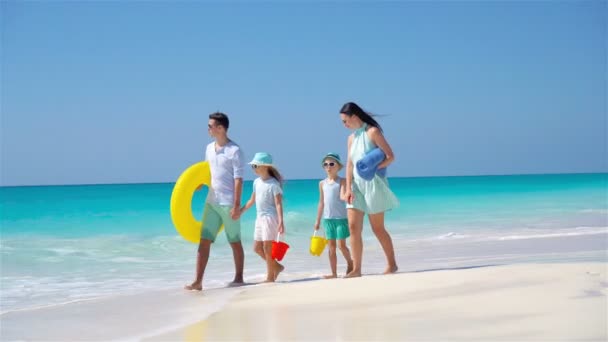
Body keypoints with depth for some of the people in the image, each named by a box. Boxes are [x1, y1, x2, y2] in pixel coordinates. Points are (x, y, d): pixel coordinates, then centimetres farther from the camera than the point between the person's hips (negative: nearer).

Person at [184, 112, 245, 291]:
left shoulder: (235, 151, -11)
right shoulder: (209, 148, 10)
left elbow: (238, 180, -14)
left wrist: (237, 205, -17)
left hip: (228, 203, -6)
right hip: (211, 202, 6)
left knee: (235, 242, 7)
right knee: (204, 241, -1)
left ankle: (238, 278, 20)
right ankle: (198, 281, -3)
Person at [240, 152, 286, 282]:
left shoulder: (273, 184, -13)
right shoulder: (257, 182, 10)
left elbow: (278, 204, -17)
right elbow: (252, 200, 20)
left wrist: (281, 222, -24)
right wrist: (240, 211, 18)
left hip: (270, 218, -8)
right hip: (260, 218, 8)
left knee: (267, 247, -4)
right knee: (257, 248, 9)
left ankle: (270, 277, 5)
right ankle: (276, 266, 24)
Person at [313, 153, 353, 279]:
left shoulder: (342, 181, -3)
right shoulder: (322, 183, 10)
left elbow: (342, 196, -16)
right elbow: (321, 202, 14)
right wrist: (318, 220, 14)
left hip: (341, 217, -4)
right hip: (328, 218, 4)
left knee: (341, 245, -4)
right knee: (331, 247, 4)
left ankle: (350, 263, 22)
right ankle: (334, 273, 7)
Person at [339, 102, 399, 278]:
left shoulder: (372, 132, -6)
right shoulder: (351, 138, 14)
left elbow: (390, 157, -10)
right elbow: (349, 164, 9)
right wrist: (348, 188, -2)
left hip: (372, 183, -6)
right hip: (356, 185, 6)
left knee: (378, 228, 0)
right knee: (353, 227, -3)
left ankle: (392, 264, 15)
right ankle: (356, 269, -2)